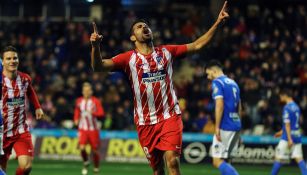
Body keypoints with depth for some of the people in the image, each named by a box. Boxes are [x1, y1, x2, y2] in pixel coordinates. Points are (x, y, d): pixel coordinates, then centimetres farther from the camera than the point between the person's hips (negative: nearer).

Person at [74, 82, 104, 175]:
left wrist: (93, 113, -30)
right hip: (82, 128, 2)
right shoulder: (79, 101, 5)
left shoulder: (95, 101, -6)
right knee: (82, 148, -18)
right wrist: (76, 119, 4)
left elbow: (101, 113, -13)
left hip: (93, 128, -2)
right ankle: (86, 162, 10)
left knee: (95, 150, 3)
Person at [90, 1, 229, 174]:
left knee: (172, 160, -17)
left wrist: (217, 23, 3)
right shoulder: (129, 58, 1)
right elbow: (99, 66, -9)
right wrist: (95, 46, -29)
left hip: (170, 116, 0)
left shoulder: (166, 52, 8)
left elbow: (197, 45, 10)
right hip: (145, 122, 0)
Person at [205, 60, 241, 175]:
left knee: (217, 162, -7)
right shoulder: (233, 83, 19)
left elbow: (219, 105, -18)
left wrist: (217, 127, -18)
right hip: (236, 125, 8)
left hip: (225, 127, -8)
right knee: (221, 161, 14)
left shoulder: (217, 82, -6)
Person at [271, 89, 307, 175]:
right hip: (297, 136, 7)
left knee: (278, 158, 2)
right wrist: (282, 132, 30)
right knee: (299, 158, 0)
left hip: (288, 137, -7)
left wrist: (289, 139, -21)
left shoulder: (287, 107, -11)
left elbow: (287, 124, -17)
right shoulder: (296, 107, 13)